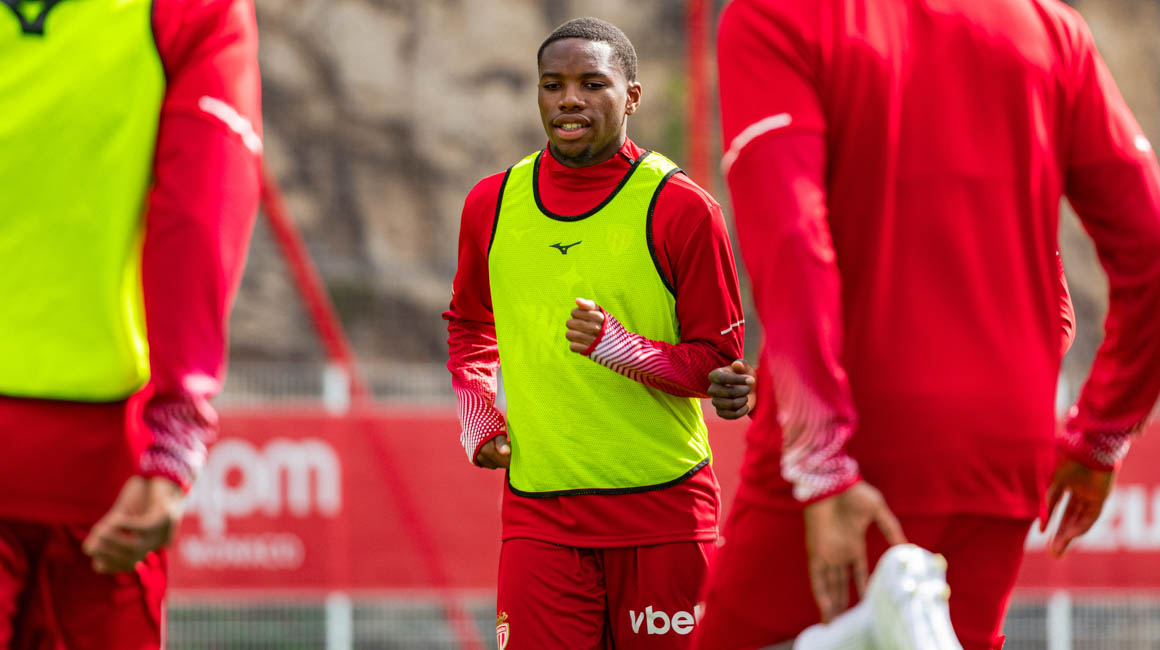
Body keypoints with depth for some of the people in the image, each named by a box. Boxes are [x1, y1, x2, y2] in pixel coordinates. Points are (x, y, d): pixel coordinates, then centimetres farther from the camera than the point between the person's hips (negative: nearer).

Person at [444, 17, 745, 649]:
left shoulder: (680, 209, -4)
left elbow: (717, 360, -2)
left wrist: (618, 347, -18)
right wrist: (477, 419, 10)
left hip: (663, 510, -2)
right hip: (538, 508, 2)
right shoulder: (492, 205, 8)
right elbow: (468, 325, 27)